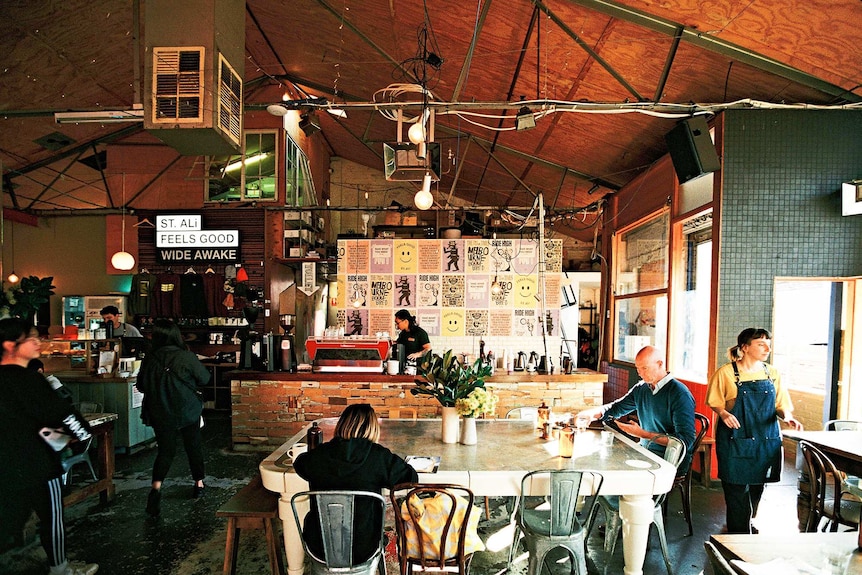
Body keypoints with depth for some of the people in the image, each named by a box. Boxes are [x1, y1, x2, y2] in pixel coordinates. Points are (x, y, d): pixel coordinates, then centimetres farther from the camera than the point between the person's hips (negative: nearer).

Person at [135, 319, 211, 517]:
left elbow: (141, 386, 3)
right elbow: (205, 378, -6)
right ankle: (199, 484, 31)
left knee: (165, 451, 11)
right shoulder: (186, 357, -18)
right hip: (188, 412, -1)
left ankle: (156, 485, -11)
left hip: (160, 415, 1)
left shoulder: (149, 359, -11)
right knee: (193, 447, 17)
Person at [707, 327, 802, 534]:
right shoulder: (726, 373, -7)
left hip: (766, 440, 5)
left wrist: (787, 416, -12)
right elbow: (716, 403, -1)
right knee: (736, 488, -3)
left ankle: (747, 523, 38)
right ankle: (740, 533, 10)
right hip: (735, 441, -4)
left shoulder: (772, 373, 5)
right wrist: (724, 414, -21)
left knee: (757, 486, 15)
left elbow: (781, 405, 9)